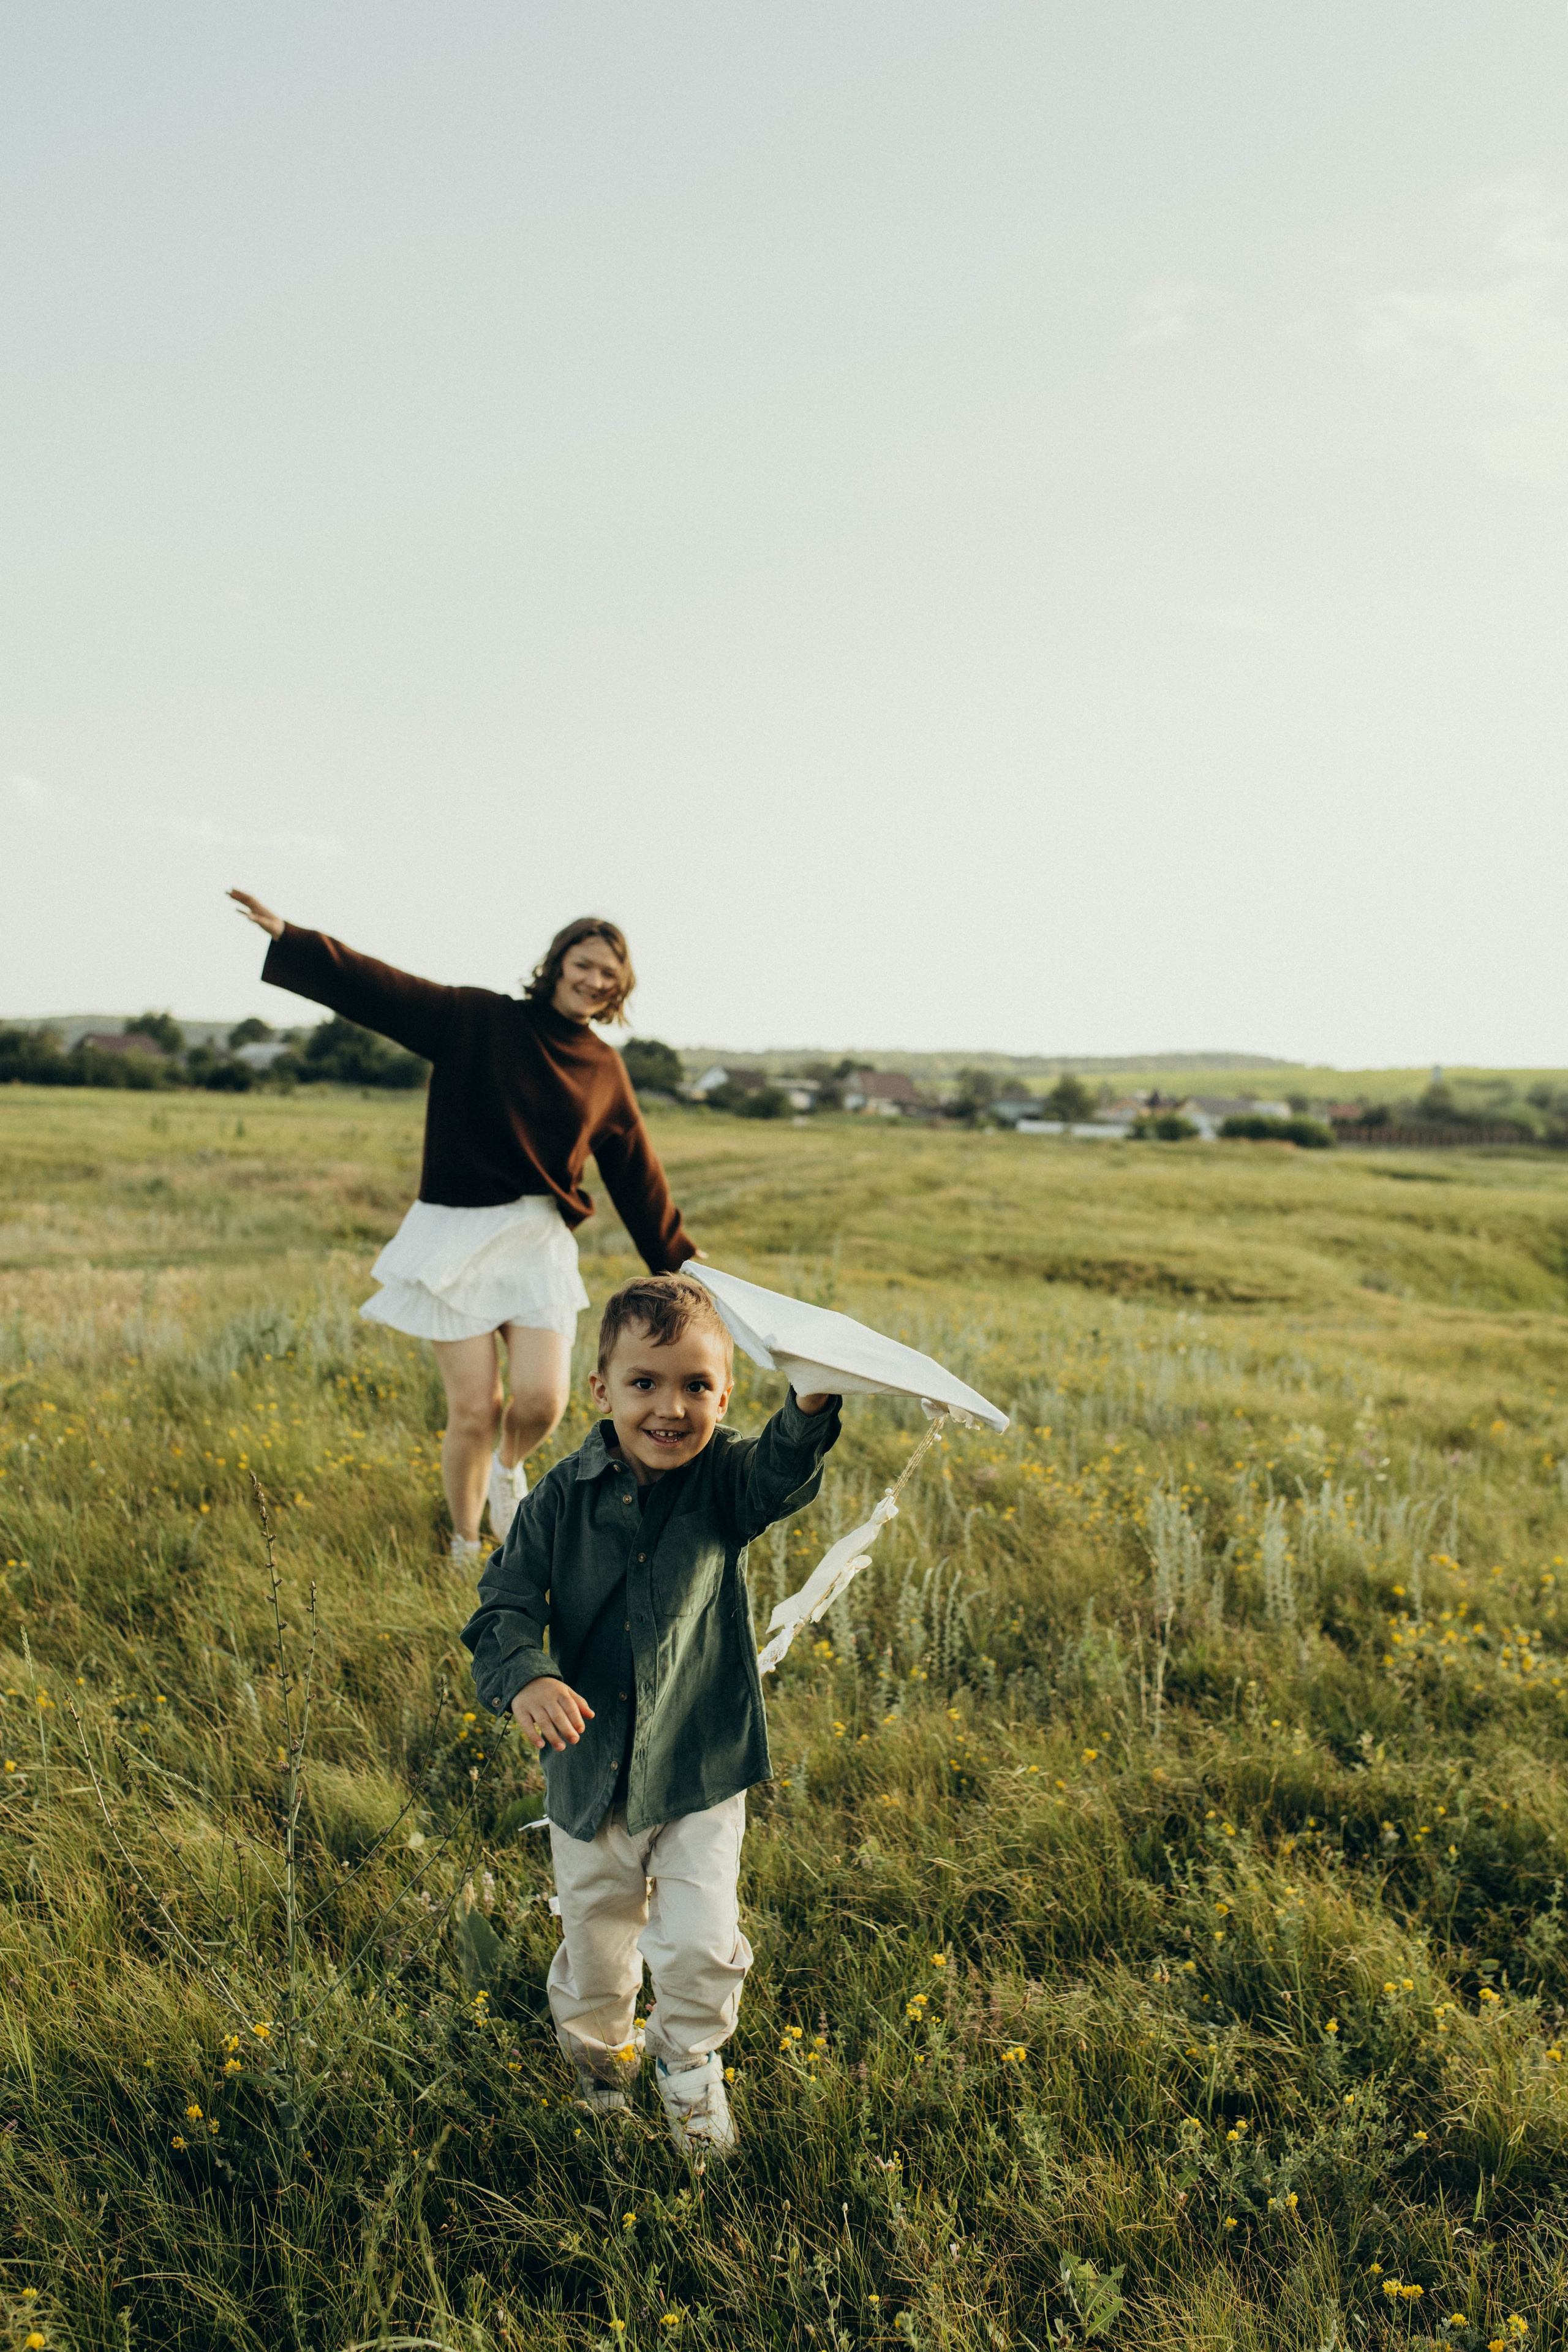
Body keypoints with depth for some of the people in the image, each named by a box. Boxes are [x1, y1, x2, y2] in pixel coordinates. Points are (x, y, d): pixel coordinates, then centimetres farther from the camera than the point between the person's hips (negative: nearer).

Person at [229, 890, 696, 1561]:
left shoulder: (604, 1069, 9)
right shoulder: (479, 1019, 0)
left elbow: (638, 1177, 15)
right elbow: (380, 989, -5)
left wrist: (679, 1267, 19)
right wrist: (288, 936, -13)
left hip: (540, 1242, 3)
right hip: (458, 1235, -2)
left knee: (541, 1402, -12)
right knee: (474, 1414, -3)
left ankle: (508, 1470, 25)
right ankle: (465, 1553, 19)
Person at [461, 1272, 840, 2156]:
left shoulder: (726, 1483, -13)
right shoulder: (566, 1498, -11)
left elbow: (784, 1474, -35)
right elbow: (505, 1602, -8)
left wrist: (812, 1407, -56)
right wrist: (525, 1676, -30)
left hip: (703, 1768, -1)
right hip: (592, 1772, 1)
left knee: (705, 1941, -5)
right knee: (596, 1938, 18)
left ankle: (691, 2065, 29)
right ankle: (596, 2049, 51)